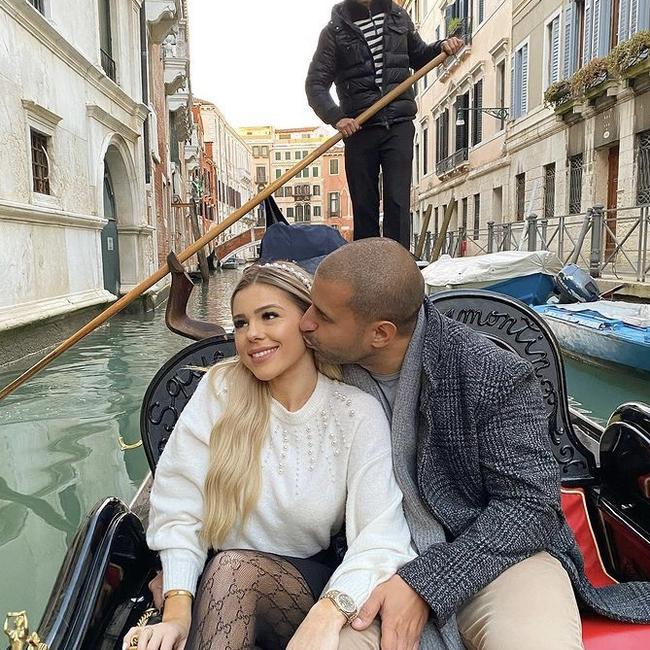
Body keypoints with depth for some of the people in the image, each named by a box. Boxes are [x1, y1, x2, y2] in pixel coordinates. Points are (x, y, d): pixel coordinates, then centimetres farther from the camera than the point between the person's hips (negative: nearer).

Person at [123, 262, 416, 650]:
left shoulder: (358, 412, -10)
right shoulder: (221, 389, -6)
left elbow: (381, 536, -19)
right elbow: (180, 504, -8)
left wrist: (329, 611, -36)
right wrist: (177, 609, -19)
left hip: (308, 584, 0)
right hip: (216, 591, 1)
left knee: (233, 567, -31)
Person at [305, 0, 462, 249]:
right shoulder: (335, 30, 3)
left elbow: (419, 57, 29)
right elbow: (315, 84, -2)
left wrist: (441, 47, 8)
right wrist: (336, 117, -17)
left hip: (399, 125, 1)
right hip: (358, 128, -1)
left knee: (398, 200, -9)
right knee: (363, 205, 4)